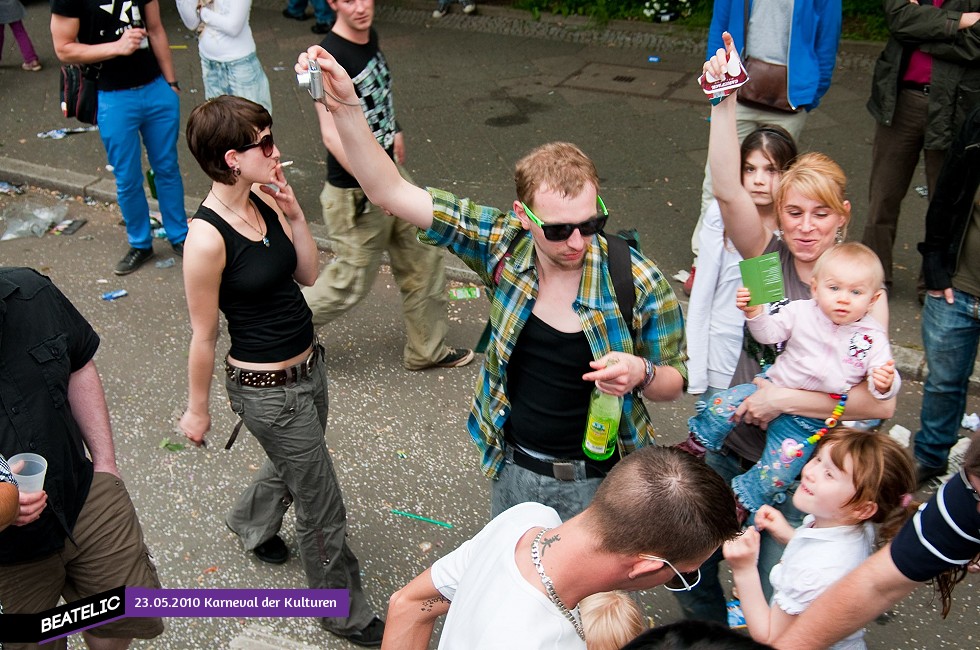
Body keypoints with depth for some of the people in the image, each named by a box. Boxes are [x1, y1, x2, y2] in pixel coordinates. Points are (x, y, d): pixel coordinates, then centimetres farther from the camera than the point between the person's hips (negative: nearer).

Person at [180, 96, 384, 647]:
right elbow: (204, 336, -17)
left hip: (309, 365, 8)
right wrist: (198, 409, -5)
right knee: (323, 506, 8)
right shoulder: (207, 237, -26)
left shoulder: (264, 203, -4)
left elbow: (308, 274, 4)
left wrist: (295, 214, -10)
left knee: (295, 463, 33)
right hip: (267, 390, -8)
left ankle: (251, 523, 64)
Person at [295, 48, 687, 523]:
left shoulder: (639, 283, -22)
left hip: (597, 484, -2)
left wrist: (641, 372, -30)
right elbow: (390, 192, -18)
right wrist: (343, 107, -27)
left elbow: (675, 380, -7)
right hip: (514, 471, 3)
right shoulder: (503, 244, -18)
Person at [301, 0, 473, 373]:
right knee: (352, 283, 7)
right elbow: (332, 135, -30)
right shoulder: (331, 56, -24)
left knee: (424, 259, 14)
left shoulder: (370, 38, 4)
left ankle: (426, 350, 30)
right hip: (356, 195, -8)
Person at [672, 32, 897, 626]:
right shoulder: (767, 255, -7)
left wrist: (787, 397, -22)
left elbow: (881, 402, -19)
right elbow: (728, 192, -26)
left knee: (771, 597, 6)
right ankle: (710, 634, 44)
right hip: (732, 447, 3)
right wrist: (726, 101, -34)